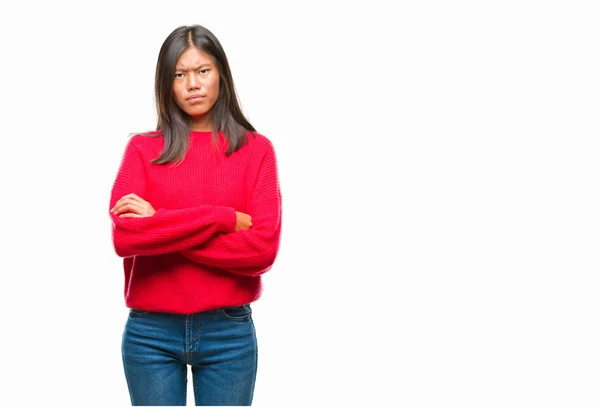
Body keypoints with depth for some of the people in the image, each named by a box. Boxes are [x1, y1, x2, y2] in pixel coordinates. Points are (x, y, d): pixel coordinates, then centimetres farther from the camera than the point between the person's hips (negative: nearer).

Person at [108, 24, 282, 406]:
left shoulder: (255, 149, 1)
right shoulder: (142, 148, 3)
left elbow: (264, 248, -11)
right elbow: (124, 237, -12)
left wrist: (159, 225, -12)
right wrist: (223, 219, -15)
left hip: (229, 332, 0)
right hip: (151, 333, 0)